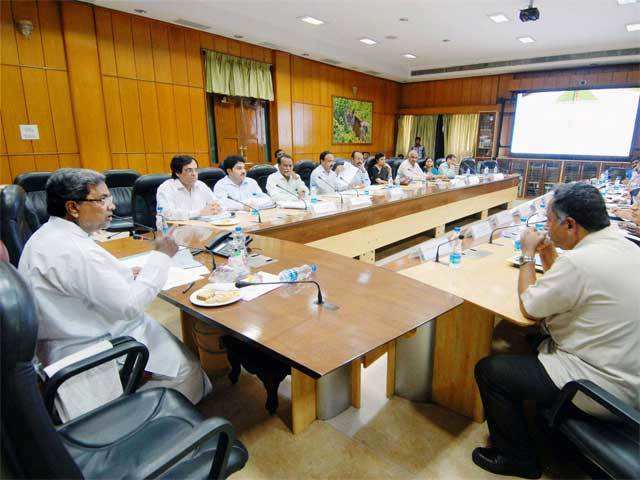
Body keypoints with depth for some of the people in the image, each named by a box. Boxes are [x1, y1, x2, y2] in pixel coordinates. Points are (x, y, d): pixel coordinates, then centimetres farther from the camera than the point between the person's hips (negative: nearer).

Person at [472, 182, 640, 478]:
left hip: (604, 386, -10)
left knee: (489, 369, -5)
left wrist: (528, 254, -5)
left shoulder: (580, 261, -30)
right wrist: (548, 255, 6)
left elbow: (529, 308, -13)